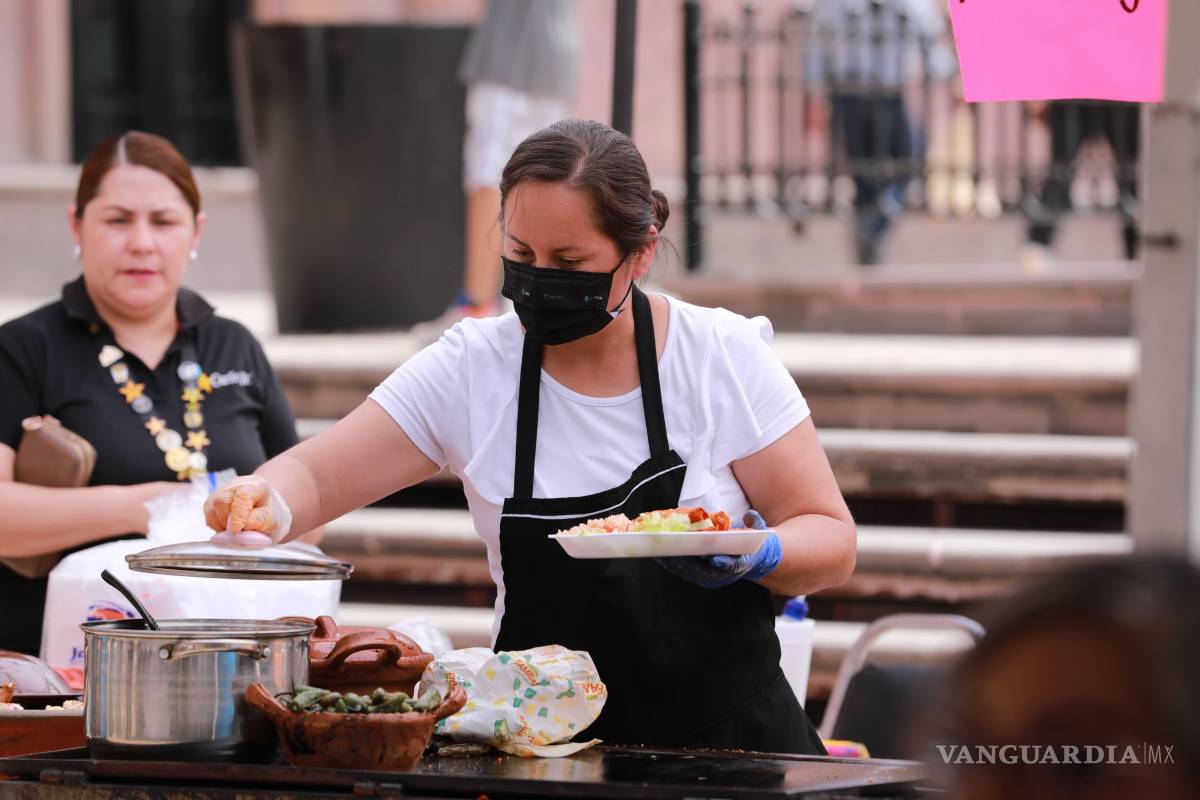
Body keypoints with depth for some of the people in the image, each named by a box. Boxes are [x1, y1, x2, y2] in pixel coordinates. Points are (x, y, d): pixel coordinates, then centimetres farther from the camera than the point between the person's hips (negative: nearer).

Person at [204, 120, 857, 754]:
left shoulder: (723, 357, -2)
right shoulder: (469, 369, 1)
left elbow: (830, 539, 1)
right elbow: (316, 476, 1)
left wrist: (754, 557, -20)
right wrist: (265, 506, -21)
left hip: (728, 740, -2)